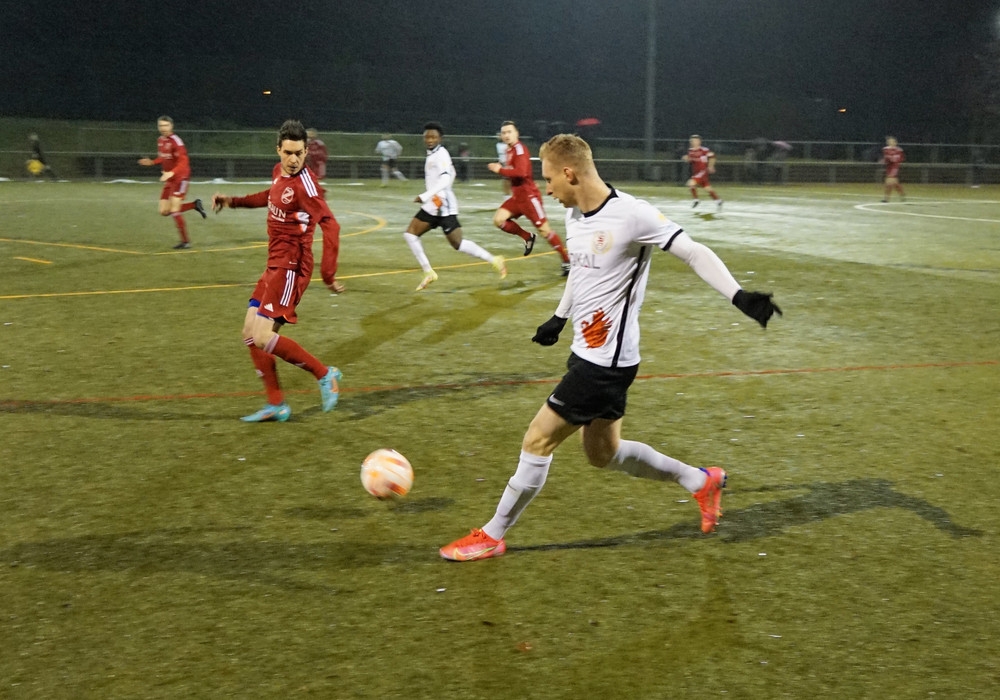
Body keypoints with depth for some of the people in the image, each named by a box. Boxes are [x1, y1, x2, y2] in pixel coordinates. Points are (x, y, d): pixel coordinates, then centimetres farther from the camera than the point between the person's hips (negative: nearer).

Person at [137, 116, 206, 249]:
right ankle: (195, 205, 18)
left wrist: (171, 173, -39)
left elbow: (183, 162, -25)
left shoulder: (176, 142, -18)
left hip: (180, 178, -8)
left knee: (174, 210, -15)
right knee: (164, 212, 5)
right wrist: (152, 162, 5)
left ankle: (185, 241, -5)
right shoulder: (160, 141, 7)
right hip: (169, 180, 8)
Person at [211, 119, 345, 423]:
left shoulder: (304, 184, -19)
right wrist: (233, 201, 30)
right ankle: (276, 404, 18)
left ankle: (325, 375, -1)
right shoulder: (279, 172, 7)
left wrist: (328, 274, -27)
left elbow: (330, 226, -25)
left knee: (262, 337, -16)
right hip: (275, 266, 9)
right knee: (250, 334, 10)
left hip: (290, 268, -9)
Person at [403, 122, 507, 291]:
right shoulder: (432, 154, 16)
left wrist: (425, 196, -31)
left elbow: (446, 179, -26)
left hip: (444, 207, -10)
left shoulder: (441, 154, -12)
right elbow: (452, 173, 28)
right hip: (431, 206, 10)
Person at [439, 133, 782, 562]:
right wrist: (559, 317, 29)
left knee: (538, 440, -3)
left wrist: (739, 296, -30)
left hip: (607, 361, -10)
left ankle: (492, 536, 13)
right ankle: (702, 482, 32)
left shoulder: (630, 214, -21)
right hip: (586, 351, 10)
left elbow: (694, 253, -19)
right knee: (603, 453, 18)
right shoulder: (574, 214, 5)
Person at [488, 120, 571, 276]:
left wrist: (500, 170, -22)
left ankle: (567, 261, 3)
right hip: (516, 196, 9)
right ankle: (527, 238, 13)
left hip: (529, 195, -9)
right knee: (498, 220, -4)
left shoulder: (519, 149, -15)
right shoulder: (510, 150, 12)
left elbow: (521, 172, -29)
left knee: (544, 229, -6)